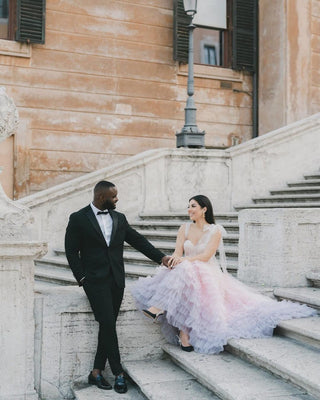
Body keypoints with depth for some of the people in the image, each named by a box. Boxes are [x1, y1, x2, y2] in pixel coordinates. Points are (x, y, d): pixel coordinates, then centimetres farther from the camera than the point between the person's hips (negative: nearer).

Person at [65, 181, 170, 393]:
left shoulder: (119, 218, 10)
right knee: (108, 323, -11)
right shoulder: (78, 219, -3)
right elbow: (71, 251, -1)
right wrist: (82, 278, -6)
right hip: (95, 280, -4)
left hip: (116, 280, 5)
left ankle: (96, 372, 15)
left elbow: (138, 240, 11)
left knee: (108, 325, 5)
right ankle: (118, 373, 0)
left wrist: (161, 257, 3)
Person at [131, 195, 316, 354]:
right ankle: (183, 333, -38)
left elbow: (206, 256, -11)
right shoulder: (185, 228, 12)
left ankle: (159, 309, -42)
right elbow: (177, 253, 2)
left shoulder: (215, 230, 1)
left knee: (185, 271, -36)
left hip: (207, 273, -3)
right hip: (185, 273, 3)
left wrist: (185, 259, -28)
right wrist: (173, 260, -23)